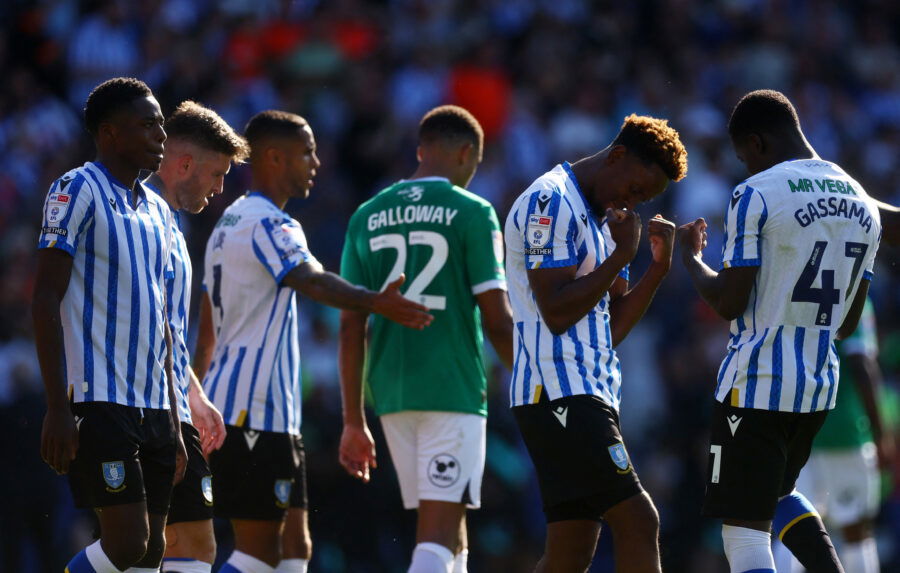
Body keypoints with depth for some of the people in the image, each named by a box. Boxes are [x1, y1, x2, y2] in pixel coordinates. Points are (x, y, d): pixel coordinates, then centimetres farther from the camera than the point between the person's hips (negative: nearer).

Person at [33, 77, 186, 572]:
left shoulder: (156, 210, 18)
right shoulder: (78, 191, -6)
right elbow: (45, 301, -11)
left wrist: (173, 425, 21)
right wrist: (57, 408, -18)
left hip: (153, 406, 8)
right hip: (98, 401, -8)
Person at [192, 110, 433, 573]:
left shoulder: (229, 222, 20)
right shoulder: (268, 226, -11)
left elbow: (206, 334, 26)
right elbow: (312, 281, -33)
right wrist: (375, 302, -49)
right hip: (257, 410, -10)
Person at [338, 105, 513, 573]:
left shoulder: (367, 217, 11)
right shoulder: (471, 212, -3)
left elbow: (351, 327, 8)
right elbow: (498, 320, -8)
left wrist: (354, 421, 12)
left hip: (392, 394, 5)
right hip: (454, 391, -5)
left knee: (450, 533, 16)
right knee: (438, 535, -9)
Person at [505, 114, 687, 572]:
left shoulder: (604, 217, 22)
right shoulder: (551, 203, -9)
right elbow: (557, 312, -17)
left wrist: (659, 267, 8)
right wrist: (622, 256, -12)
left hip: (586, 394, 10)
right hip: (561, 392, -10)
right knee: (637, 522, -15)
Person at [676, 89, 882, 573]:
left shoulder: (757, 196, -12)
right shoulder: (862, 204, 10)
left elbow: (729, 303, -13)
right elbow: (848, 322, 14)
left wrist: (690, 259, 4)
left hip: (756, 383, -7)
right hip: (820, 384, 7)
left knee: (744, 527, -4)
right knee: (776, 494, 30)